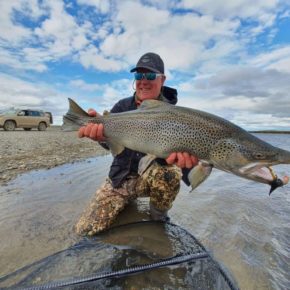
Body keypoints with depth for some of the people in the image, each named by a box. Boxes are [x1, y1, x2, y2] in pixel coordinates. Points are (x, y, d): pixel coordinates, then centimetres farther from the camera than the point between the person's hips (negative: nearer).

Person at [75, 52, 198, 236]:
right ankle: (128, 201, 24)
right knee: (85, 229, -3)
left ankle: (158, 219, -4)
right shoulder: (123, 106, -2)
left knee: (169, 172, -37)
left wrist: (175, 154, -50)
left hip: (154, 177, -2)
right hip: (122, 177, 3)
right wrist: (101, 133, -43)